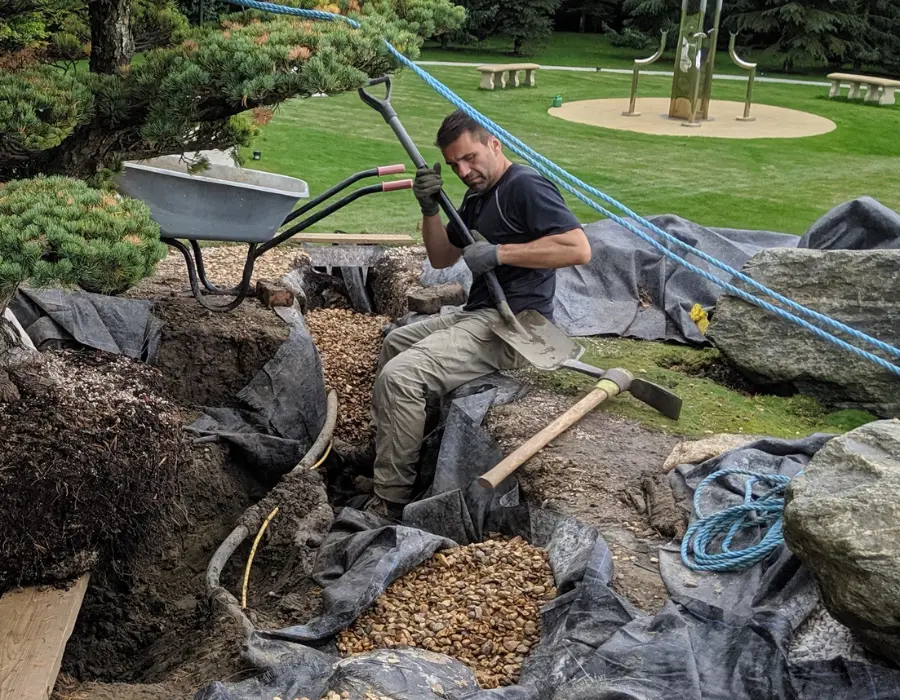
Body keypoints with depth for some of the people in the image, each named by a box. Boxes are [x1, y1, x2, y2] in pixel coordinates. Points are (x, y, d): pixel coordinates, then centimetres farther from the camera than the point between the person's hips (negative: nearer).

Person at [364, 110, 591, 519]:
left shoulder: (525, 185, -13)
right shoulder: (476, 198, 17)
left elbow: (578, 248, -25)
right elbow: (441, 258, 19)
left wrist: (499, 252, -23)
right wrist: (430, 209, 1)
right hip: (480, 316, 11)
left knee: (399, 376, -24)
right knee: (396, 343, 28)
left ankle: (389, 505, -14)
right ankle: (380, 460, 33)